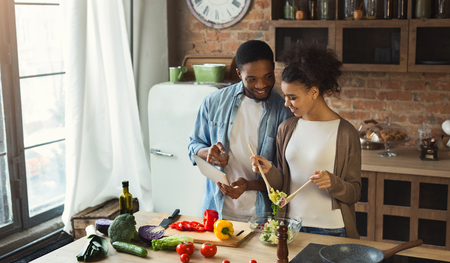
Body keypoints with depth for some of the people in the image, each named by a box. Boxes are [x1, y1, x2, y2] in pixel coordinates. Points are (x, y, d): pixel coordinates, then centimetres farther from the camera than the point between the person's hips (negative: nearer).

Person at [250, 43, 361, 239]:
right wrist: (269, 170, -11)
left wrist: (332, 183, -25)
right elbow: (282, 183, 8)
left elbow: (354, 193, -7)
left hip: (331, 229, -4)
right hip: (292, 227, 4)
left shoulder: (345, 133, -10)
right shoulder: (286, 129, 4)